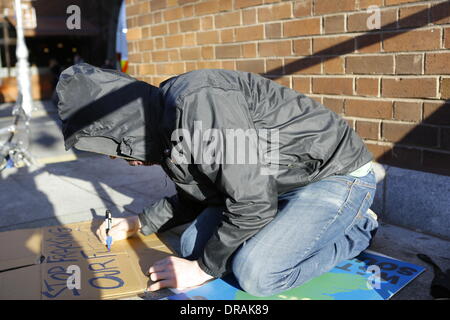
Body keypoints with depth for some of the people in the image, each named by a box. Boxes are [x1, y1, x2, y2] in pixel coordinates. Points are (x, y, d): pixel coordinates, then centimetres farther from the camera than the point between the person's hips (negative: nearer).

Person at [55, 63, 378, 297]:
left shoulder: (198, 101, -30)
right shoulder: (166, 129, 2)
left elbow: (253, 203, -30)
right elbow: (196, 196, 17)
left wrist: (204, 267, -16)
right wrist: (139, 224, 16)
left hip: (337, 173, -8)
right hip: (278, 183, 9)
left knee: (255, 273, -24)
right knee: (192, 246, 0)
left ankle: (358, 230, 1)